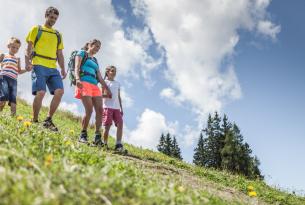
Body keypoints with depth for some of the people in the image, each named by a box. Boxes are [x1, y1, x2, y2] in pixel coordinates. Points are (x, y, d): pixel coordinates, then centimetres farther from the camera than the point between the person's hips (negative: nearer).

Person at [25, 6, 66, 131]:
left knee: (59, 91, -13)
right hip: (39, 66, -4)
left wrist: (63, 69, 10)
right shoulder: (36, 29, 12)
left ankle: (48, 120, -3)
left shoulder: (58, 35, 24)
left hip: (53, 68, 5)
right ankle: (34, 121, -3)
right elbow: (29, 47, 4)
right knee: (40, 92, -19)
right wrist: (27, 62, -11)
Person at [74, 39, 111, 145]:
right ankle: (83, 135, -6)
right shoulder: (82, 53, 13)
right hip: (84, 83, -6)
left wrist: (107, 89, 18)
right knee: (89, 110, -19)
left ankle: (97, 137, -8)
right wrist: (77, 79, -21)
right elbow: (77, 67, -3)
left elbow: (100, 77, 27)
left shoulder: (95, 60, 30)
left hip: (94, 85, 7)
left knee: (100, 110, -9)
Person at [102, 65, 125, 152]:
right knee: (107, 125, -8)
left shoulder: (117, 83, 24)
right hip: (107, 107, -5)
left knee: (120, 124, -11)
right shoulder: (105, 82, 7)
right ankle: (105, 144, 1)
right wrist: (107, 95, -22)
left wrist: (121, 108, 16)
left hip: (117, 108, 5)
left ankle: (118, 145, -15)